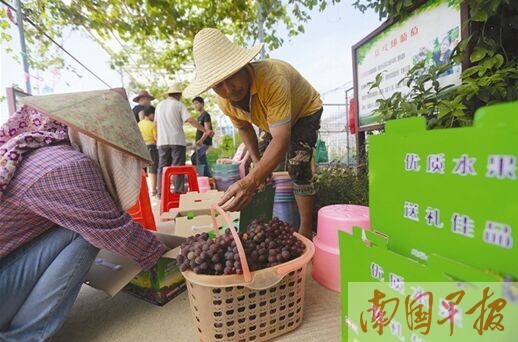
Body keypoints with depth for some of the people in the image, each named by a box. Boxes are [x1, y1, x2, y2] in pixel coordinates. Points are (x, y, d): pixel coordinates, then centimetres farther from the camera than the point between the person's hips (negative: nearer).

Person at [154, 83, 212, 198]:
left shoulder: (159, 105, 14)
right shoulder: (179, 105, -2)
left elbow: (156, 123, 19)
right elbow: (190, 120, -14)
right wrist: (205, 130, -14)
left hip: (162, 141, 5)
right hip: (177, 140, -5)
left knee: (162, 167, 9)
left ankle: (161, 192, 11)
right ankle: (178, 191, -3)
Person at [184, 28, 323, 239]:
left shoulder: (272, 79, -44)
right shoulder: (224, 101, -22)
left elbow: (282, 140, -50)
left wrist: (252, 181, -61)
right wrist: (257, 162, -8)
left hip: (305, 111, -6)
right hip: (272, 119, 6)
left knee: (298, 167, -23)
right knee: (265, 168, 1)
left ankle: (306, 230, -11)